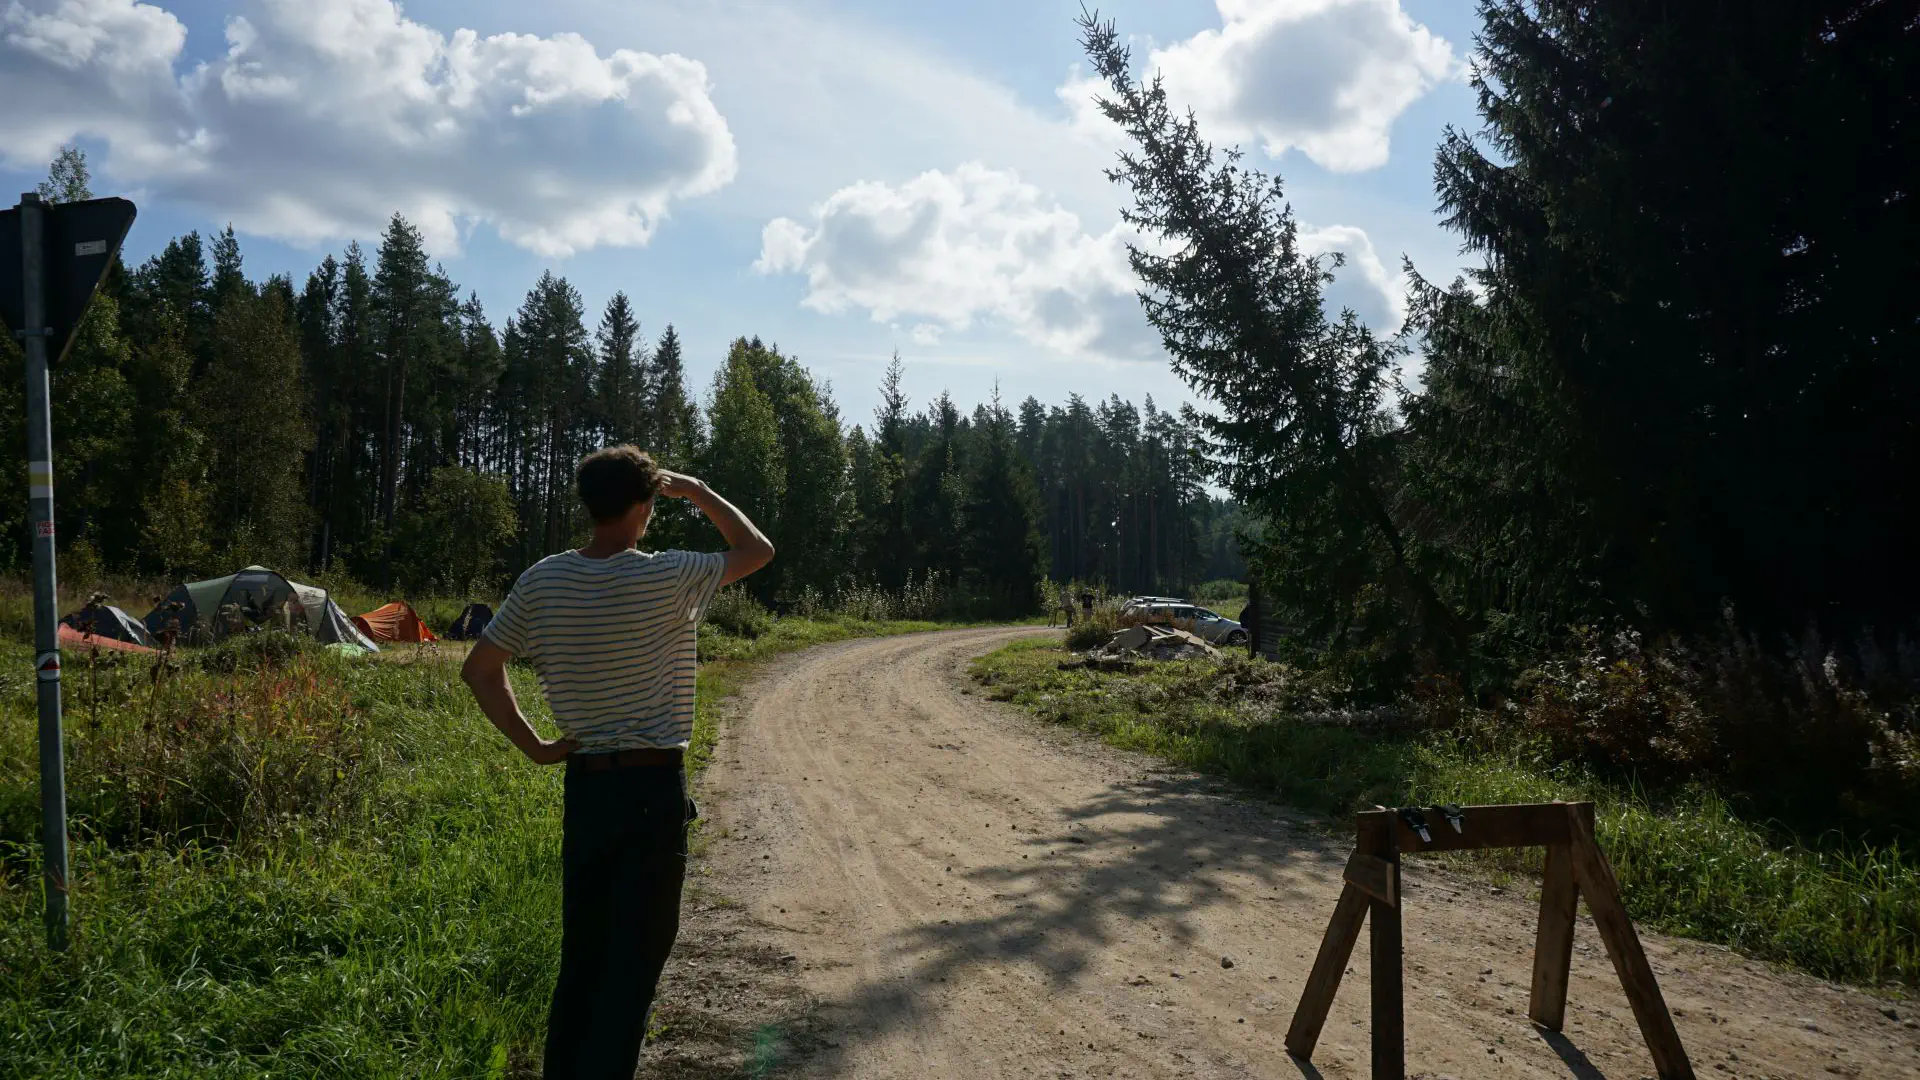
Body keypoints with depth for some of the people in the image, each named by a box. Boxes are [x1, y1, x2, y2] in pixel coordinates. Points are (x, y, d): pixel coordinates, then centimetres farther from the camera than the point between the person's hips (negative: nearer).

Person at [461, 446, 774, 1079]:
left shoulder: (542, 581, 1)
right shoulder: (665, 579, -12)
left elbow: (479, 670, 6)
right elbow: (757, 550, 2)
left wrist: (533, 747, 9)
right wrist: (697, 492, 11)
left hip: (583, 786, 5)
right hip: (654, 790, -5)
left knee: (580, 957, 16)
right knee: (633, 963, 1)